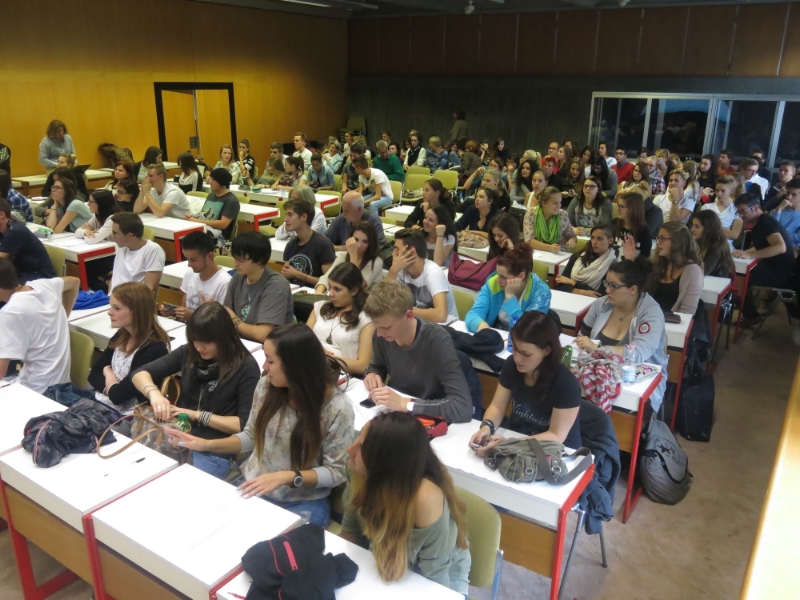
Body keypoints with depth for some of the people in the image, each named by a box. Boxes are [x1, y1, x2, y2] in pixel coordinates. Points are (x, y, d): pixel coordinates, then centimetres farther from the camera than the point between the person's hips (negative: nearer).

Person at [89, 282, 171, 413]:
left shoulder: (153, 349, -23)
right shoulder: (121, 336, 5)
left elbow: (118, 395, -23)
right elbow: (94, 374, 6)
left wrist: (108, 372, -3)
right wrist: (111, 387, -15)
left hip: (124, 416, -7)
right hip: (100, 402, 8)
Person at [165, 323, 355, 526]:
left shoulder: (337, 407, -21)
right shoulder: (267, 386, -8)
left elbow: (337, 470, -14)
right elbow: (252, 436, 8)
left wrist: (286, 477, -25)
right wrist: (207, 444, -4)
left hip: (302, 503, -4)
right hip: (252, 489, 5)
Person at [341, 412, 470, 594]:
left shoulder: (425, 498, -38)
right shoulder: (362, 474, -22)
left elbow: (434, 577, -25)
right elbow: (350, 529, -1)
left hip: (442, 578, -4)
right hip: (385, 567, 4)